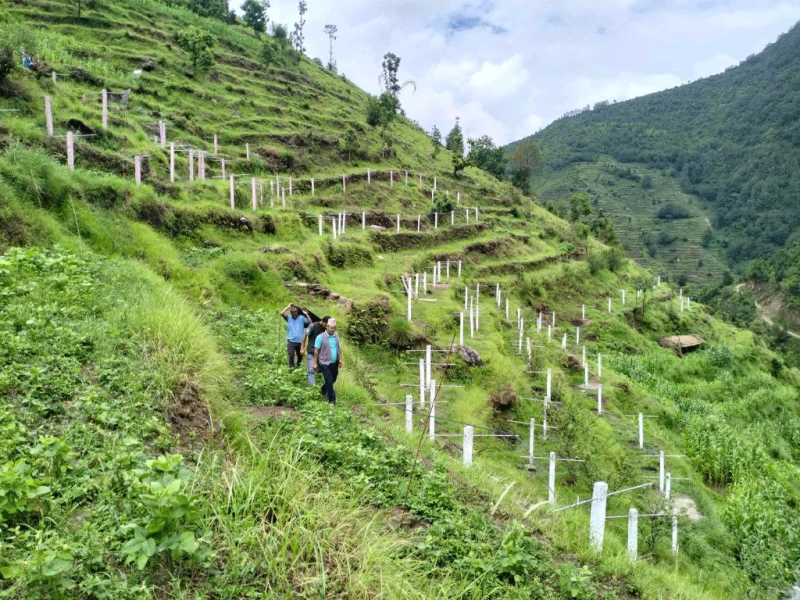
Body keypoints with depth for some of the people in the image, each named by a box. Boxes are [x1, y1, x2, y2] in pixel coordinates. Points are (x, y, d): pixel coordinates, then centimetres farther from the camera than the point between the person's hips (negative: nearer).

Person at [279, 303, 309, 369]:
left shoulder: (302, 317, 3)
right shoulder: (289, 317, 2)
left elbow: (310, 323, -6)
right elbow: (281, 313, -15)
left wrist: (306, 314, -12)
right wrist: (288, 307, -8)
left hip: (300, 341, 2)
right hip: (291, 341, -2)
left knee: (300, 355, 14)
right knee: (291, 354, -15)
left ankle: (298, 366, 36)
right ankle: (291, 367, -4)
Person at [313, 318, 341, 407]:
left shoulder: (336, 335, 4)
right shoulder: (320, 337, -13)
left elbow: (339, 347, 13)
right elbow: (316, 351, -9)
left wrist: (340, 359, 8)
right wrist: (315, 363, -9)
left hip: (334, 363, 6)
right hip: (325, 364, -6)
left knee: (333, 380, 19)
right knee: (329, 382, -4)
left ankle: (323, 391, 44)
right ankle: (332, 401, 6)